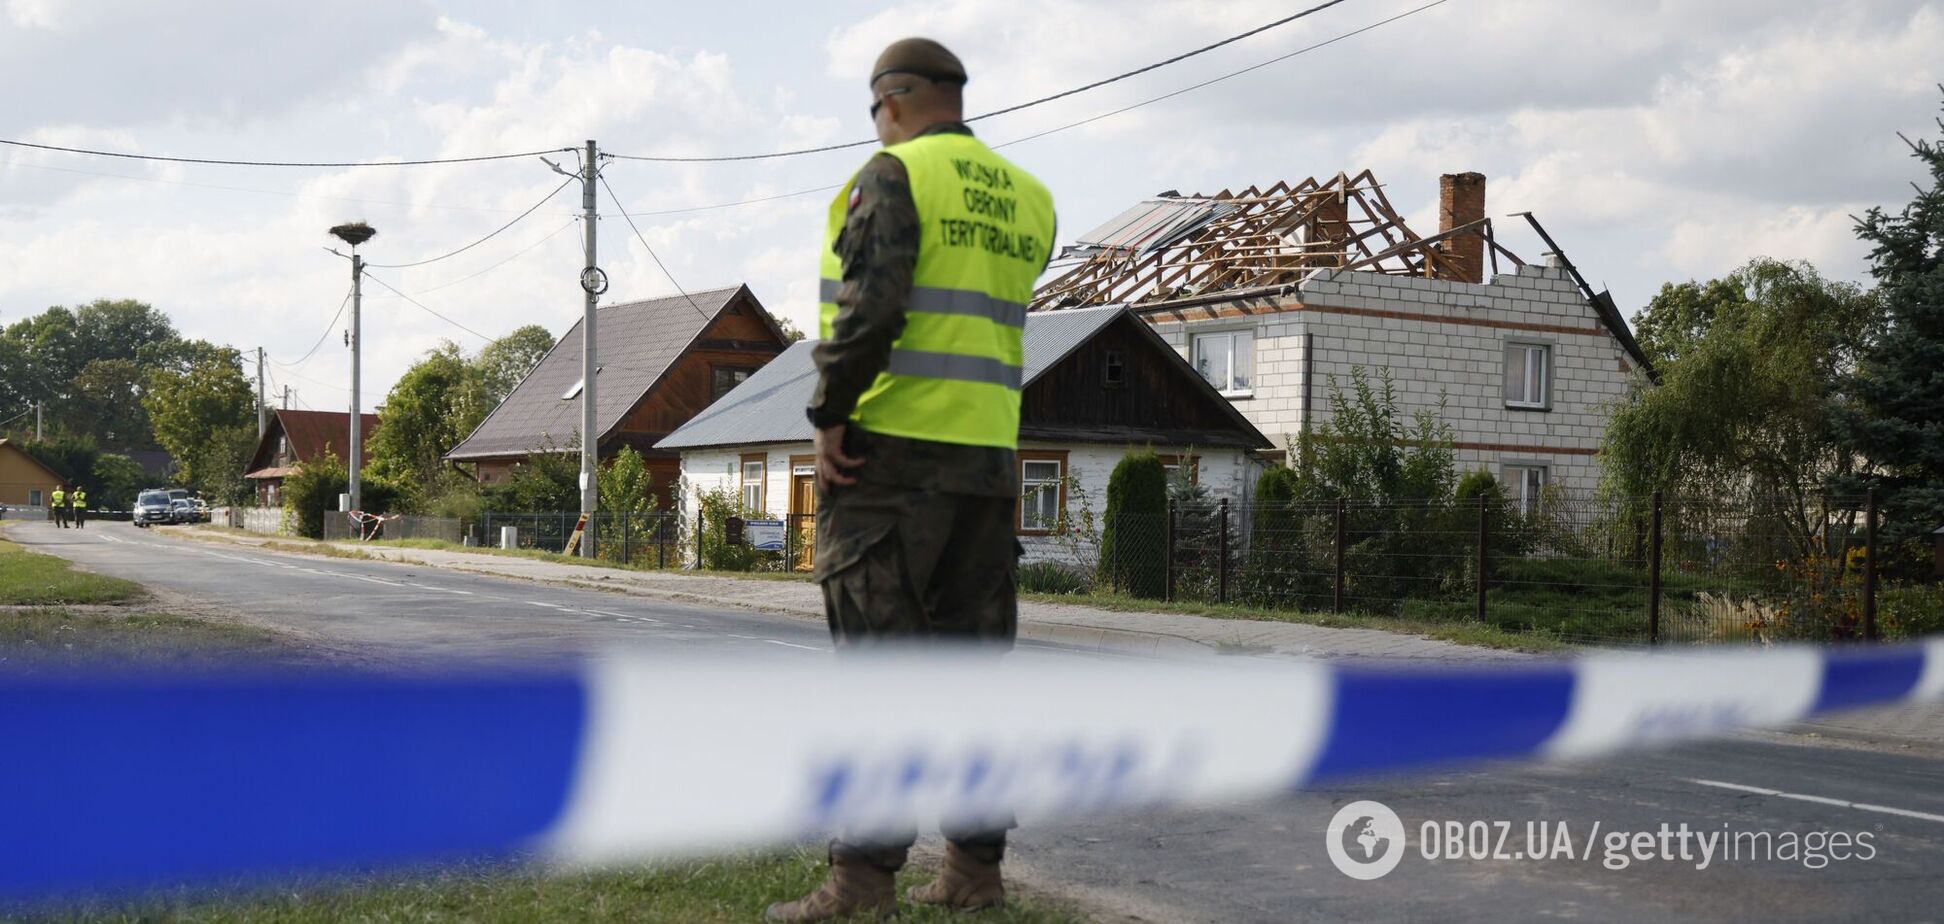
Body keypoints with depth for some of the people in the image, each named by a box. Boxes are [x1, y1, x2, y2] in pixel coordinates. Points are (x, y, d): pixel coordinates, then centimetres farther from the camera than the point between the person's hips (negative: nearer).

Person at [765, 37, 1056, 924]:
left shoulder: (895, 175, -5)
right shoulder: (1026, 199, 15)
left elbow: (870, 304, -17)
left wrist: (830, 418, -11)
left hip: (891, 452, -6)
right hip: (988, 458, 7)